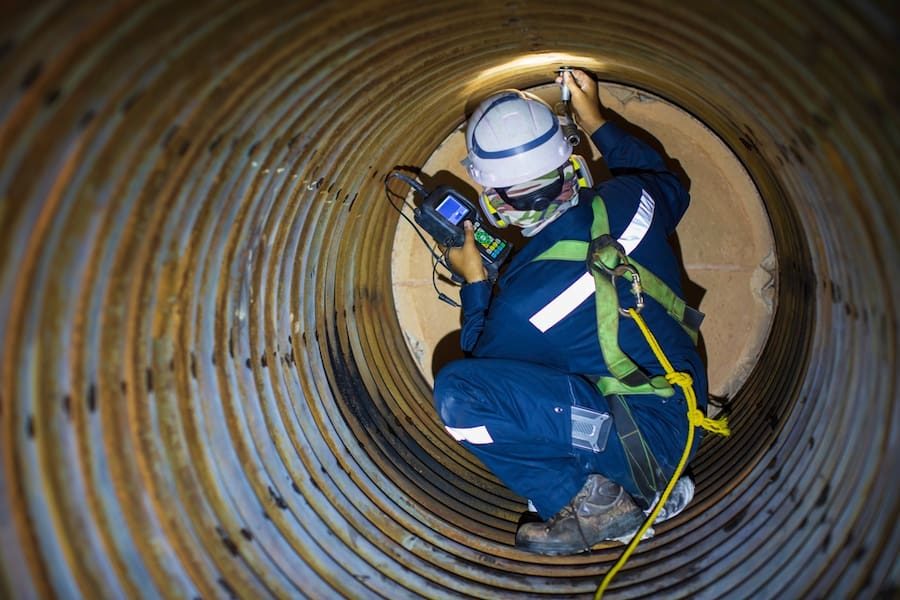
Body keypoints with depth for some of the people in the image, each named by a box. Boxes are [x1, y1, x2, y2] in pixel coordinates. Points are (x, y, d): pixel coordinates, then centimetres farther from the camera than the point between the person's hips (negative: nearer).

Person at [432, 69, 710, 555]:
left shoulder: (523, 298, -24)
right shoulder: (626, 200, -9)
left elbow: (482, 361, -1)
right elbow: (670, 186, 19)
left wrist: (474, 283, 8)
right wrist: (597, 123, 21)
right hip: (689, 401, 8)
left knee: (459, 393, -21)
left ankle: (591, 500, -10)